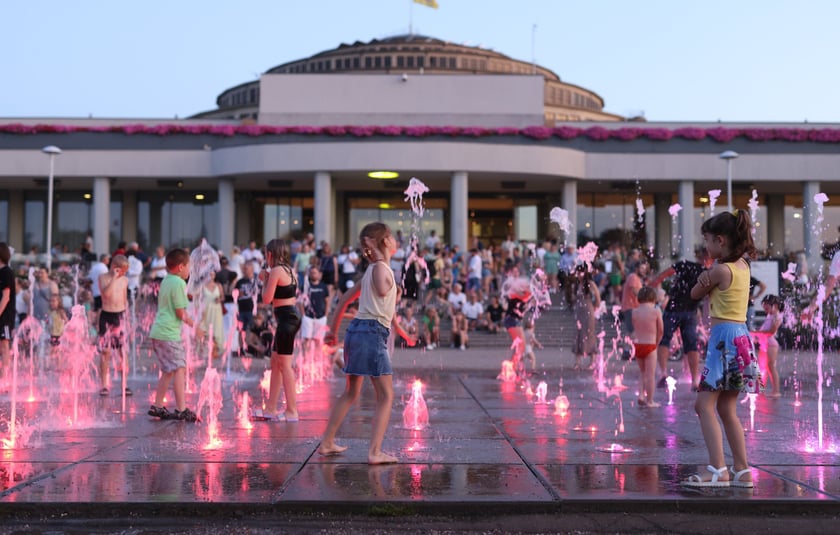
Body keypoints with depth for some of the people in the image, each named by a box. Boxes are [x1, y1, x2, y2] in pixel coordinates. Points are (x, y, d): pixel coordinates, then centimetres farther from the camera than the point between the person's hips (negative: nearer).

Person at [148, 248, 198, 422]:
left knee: (168, 371, 16)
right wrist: (192, 323, 1)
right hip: (170, 333, -9)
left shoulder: (165, 281, 16)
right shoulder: (179, 283, -11)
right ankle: (181, 409, -14)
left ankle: (157, 406, 19)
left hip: (158, 332, 10)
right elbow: (180, 312, -13)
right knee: (179, 369, -10)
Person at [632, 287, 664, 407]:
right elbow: (661, 330, -4)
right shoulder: (656, 311, -9)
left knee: (643, 373, 19)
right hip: (650, 345, -4)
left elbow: (635, 329, 5)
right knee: (650, 375, 3)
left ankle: (641, 395, 8)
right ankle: (649, 401, 6)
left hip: (637, 344, 4)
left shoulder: (635, 312, 1)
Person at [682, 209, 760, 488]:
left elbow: (695, 294, 2)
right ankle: (742, 471, 13)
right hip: (740, 337, 9)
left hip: (724, 338, -9)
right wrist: (709, 275, 2)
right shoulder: (742, 265, 11)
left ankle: (717, 470, -18)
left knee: (705, 404, -9)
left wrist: (704, 280, 15)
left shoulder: (721, 270, -14)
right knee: (727, 409, 13)